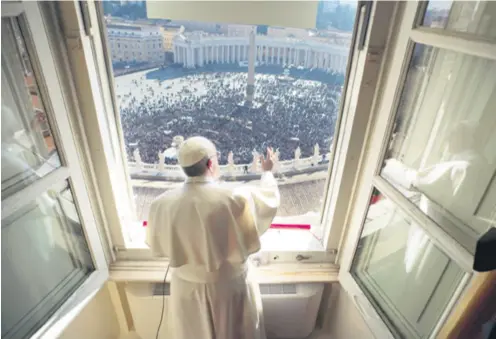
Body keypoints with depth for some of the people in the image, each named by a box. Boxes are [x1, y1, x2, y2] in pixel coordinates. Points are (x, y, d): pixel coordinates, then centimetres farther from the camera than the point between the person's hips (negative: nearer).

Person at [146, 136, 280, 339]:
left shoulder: (163, 204, -19)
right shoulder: (235, 199, -28)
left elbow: (157, 246, -2)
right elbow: (269, 198, -7)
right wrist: (267, 171, 10)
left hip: (188, 287, 3)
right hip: (230, 286, -2)